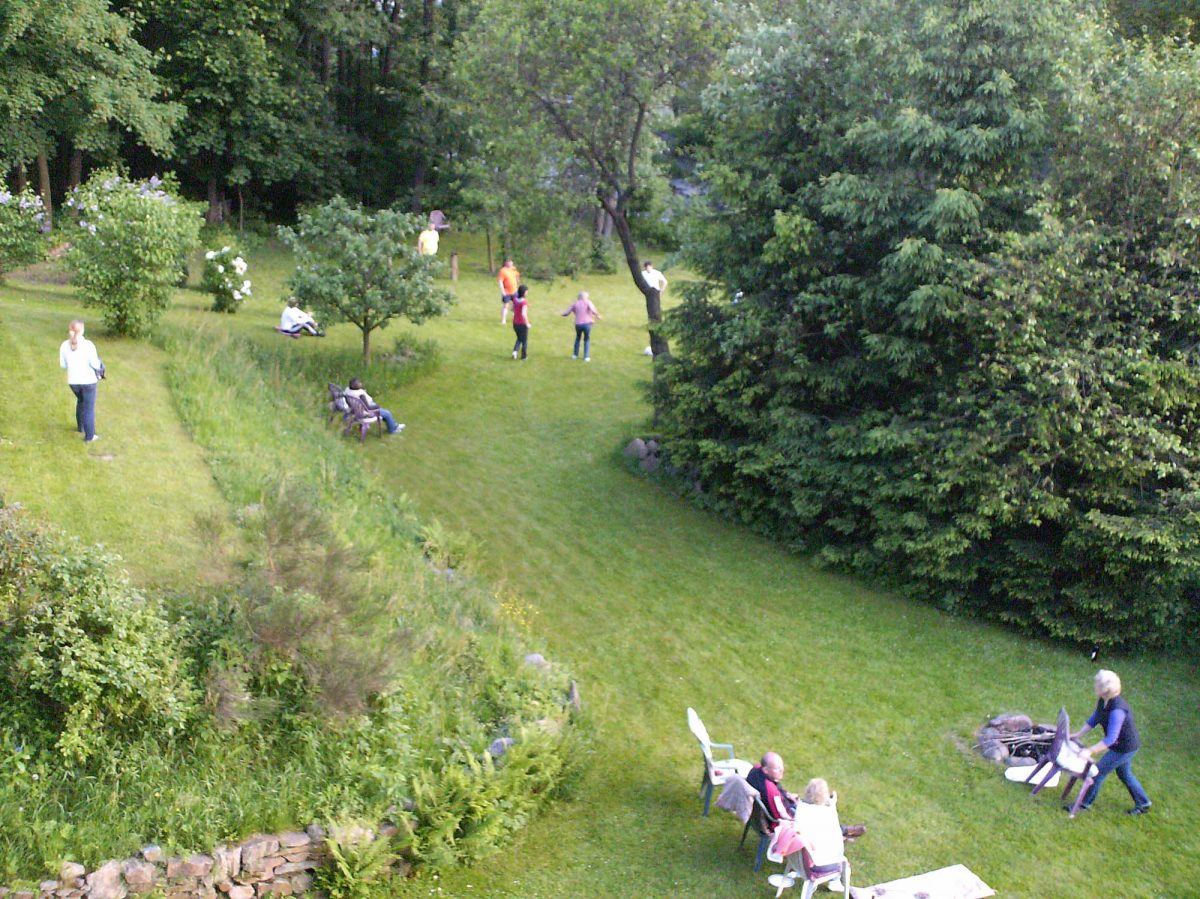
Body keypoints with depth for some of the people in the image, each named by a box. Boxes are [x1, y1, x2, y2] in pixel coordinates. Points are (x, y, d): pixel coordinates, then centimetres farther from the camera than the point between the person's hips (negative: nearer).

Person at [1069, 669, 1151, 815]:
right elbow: (1094, 719, 6)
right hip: (1124, 745, 9)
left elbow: (1111, 739, -35)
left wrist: (1090, 750, -35)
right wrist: (1078, 734, 5)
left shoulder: (1117, 710, -36)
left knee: (1099, 771, 1)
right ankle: (1143, 804, 41)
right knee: (1125, 774, 24)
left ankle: (1084, 804, 16)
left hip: (1125, 748, -9)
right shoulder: (1103, 701, -9)